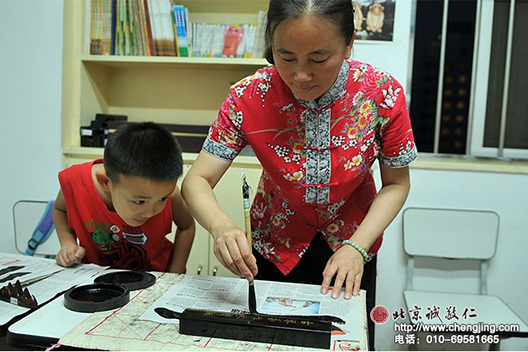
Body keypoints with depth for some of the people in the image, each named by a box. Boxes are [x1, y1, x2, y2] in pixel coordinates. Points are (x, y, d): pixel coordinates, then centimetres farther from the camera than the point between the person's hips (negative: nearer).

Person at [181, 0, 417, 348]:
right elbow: (196, 181, -22)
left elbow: (396, 183, -11)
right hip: (277, 248, 0)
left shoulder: (382, 93, -24)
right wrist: (220, 226, -43)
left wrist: (356, 247, -22)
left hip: (350, 244, 1)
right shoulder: (250, 97, -25)